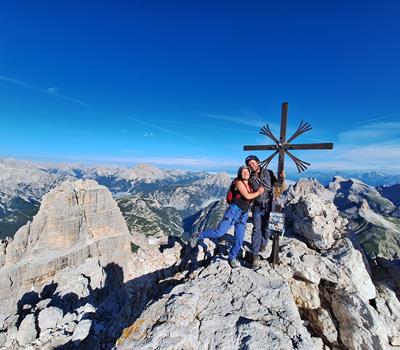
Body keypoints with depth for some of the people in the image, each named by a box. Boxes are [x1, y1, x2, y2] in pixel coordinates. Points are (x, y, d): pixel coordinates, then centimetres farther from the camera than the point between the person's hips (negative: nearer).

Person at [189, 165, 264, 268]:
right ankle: (198, 236, 5)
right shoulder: (239, 183, -5)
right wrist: (258, 192, 0)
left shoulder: (250, 185, 16)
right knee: (220, 232, -16)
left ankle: (232, 258, 28)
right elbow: (247, 196, -14)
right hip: (234, 210, -6)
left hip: (243, 215, 7)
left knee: (239, 240, 5)